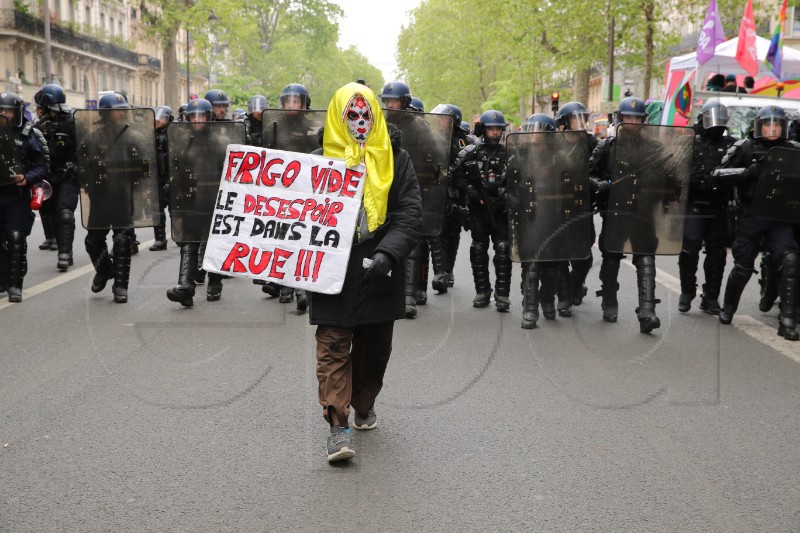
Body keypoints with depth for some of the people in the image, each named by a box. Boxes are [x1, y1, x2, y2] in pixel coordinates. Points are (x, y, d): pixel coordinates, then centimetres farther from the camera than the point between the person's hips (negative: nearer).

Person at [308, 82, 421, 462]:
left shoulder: (395, 160, 2)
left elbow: (409, 214, -5)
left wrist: (388, 253, -20)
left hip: (378, 275, 2)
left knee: (374, 347, 15)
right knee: (333, 347, -4)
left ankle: (364, 405, 36)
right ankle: (338, 425, -1)